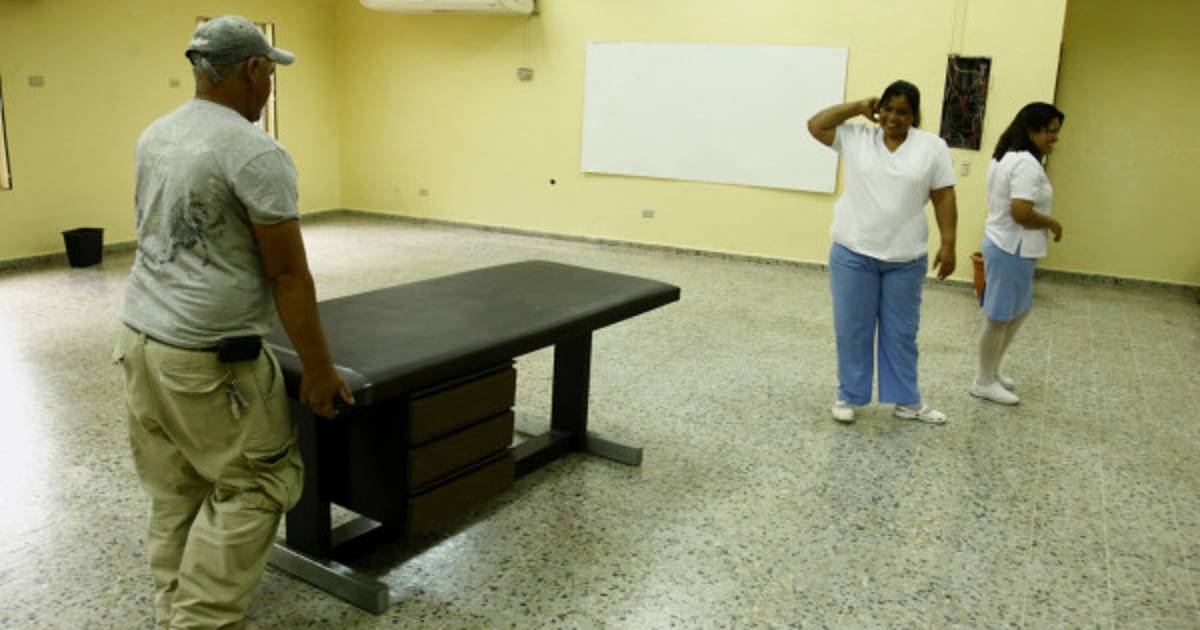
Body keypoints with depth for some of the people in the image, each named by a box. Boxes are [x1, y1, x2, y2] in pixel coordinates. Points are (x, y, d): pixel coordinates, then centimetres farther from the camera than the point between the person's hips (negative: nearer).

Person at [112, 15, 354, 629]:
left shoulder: (154, 137, 9)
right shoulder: (255, 153, -17)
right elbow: (288, 273, -16)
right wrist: (319, 368, -10)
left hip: (138, 335, 9)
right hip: (205, 358, -9)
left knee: (174, 489, 19)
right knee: (258, 483, 5)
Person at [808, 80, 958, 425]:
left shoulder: (932, 147, 0)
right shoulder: (856, 137, 4)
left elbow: (944, 198, -1)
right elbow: (816, 125, 3)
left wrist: (948, 245, -7)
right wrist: (858, 108, -1)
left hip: (905, 259, 0)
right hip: (852, 254, 0)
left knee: (901, 332, 11)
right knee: (852, 329, 8)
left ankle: (907, 401, 22)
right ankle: (849, 396, 21)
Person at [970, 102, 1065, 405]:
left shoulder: (1006, 156, 13)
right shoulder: (1027, 163, -21)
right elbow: (1021, 212, -29)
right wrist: (1052, 223, -12)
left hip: (1002, 243, 11)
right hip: (1012, 249, -11)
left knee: (1018, 311, 22)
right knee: (999, 317, 1)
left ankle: (991, 371, 31)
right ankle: (984, 383, 14)